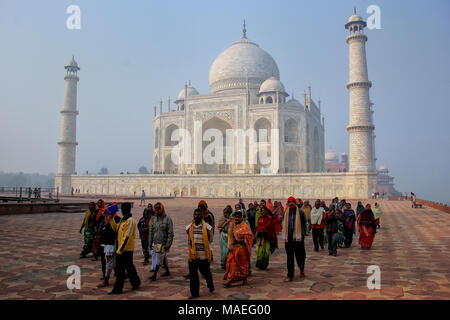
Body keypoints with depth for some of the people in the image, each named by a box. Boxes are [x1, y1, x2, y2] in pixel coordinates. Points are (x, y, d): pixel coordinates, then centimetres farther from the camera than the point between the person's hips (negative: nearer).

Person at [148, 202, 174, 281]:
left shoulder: (167, 218, -12)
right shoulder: (154, 218, 5)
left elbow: (170, 233, -12)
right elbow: (151, 230, 12)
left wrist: (168, 244, -14)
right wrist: (150, 241, 7)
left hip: (163, 243, -6)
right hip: (156, 242, 6)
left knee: (159, 259, -4)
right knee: (164, 257, 17)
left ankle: (154, 275, 2)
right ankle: (167, 271, 31)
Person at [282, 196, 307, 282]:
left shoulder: (300, 213, -2)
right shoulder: (285, 213, 7)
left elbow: (304, 225, 3)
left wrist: (302, 235, 1)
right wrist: (285, 235, 12)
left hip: (298, 238, -3)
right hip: (288, 239, 3)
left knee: (299, 256, 5)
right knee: (289, 257, 5)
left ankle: (302, 270, 35)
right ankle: (290, 276, 13)